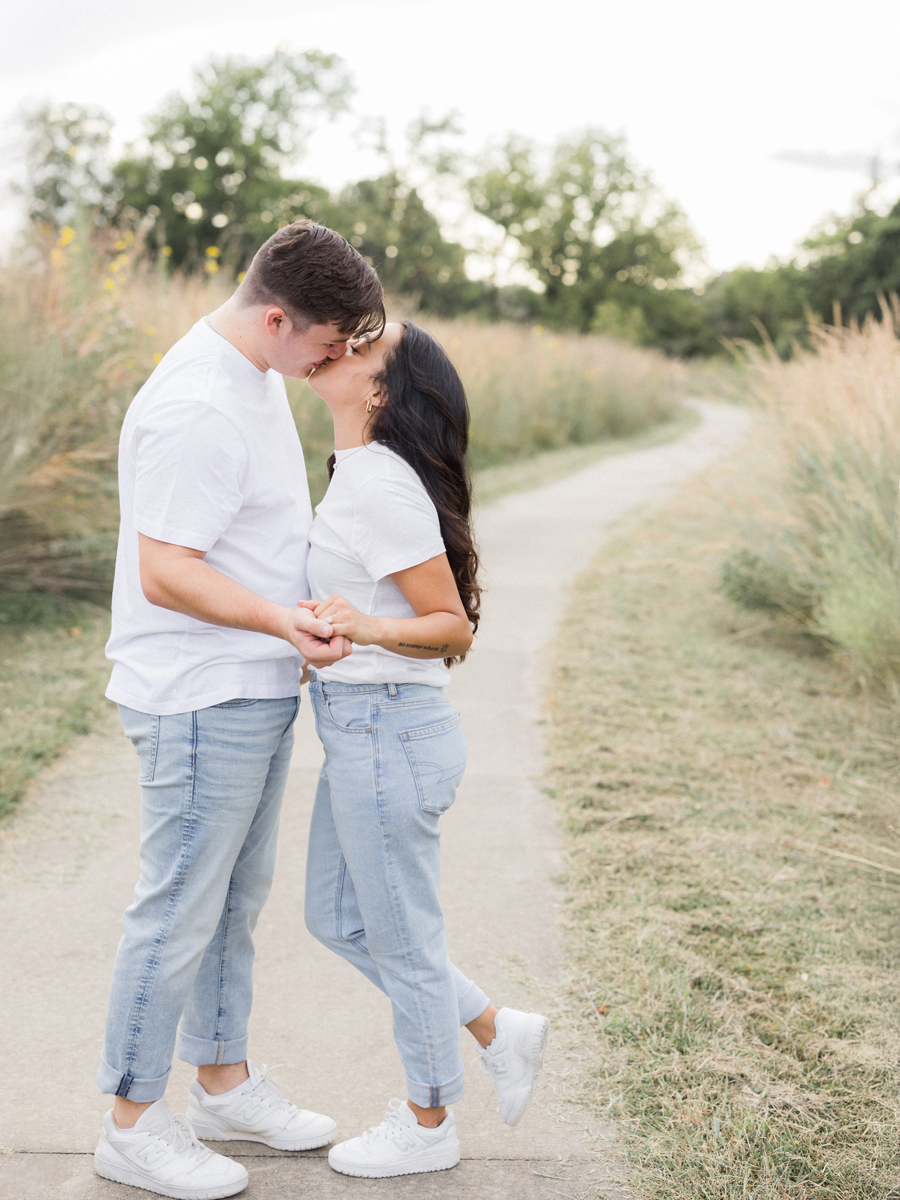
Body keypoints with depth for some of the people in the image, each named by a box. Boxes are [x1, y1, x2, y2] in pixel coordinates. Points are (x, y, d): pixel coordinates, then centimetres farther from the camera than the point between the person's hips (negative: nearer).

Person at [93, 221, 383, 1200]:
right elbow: (166, 571, -24)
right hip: (199, 703, -10)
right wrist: (280, 622, -31)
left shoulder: (257, 376, 10)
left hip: (256, 692, 10)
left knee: (235, 897, 19)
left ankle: (224, 1083, 34)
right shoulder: (197, 409, -23)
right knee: (180, 909, 0)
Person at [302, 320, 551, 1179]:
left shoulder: (384, 489, -20)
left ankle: (428, 1126, 28)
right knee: (334, 918, 20)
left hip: (388, 736, -10)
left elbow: (453, 625, -18)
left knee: (401, 939, 7)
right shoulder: (357, 476, 9)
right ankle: (499, 1033, 31)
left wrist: (366, 628, -34)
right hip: (362, 731, 10)